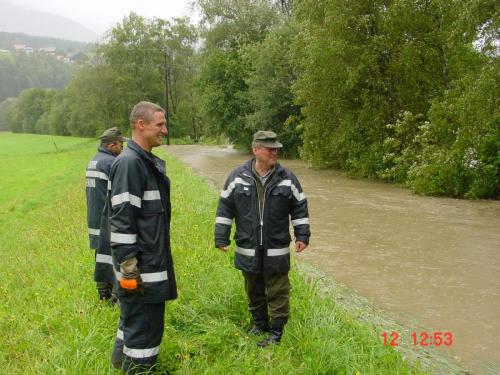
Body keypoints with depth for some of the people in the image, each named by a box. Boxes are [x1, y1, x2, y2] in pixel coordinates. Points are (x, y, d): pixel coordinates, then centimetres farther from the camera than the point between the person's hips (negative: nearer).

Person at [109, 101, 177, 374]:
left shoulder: (150, 162, 11)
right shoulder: (129, 163, -19)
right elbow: (121, 220, -22)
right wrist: (128, 267, -22)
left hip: (153, 259, 10)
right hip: (140, 268, -10)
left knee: (134, 318, 23)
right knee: (144, 325, 0)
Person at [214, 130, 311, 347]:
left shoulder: (287, 178, -2)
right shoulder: (238, 177, -4)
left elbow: (299, 208, 5)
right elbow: (225, 208, 1)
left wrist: (302, 235, 1)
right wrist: (221, 238, 0)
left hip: (276, 251, -1)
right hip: (248, 250, 1)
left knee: (278, 292, 5)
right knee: (254, 291, 16)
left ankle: (276, 331, 19)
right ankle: (259, 324, 34)